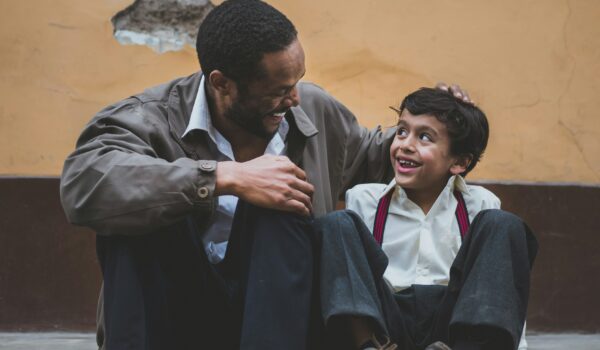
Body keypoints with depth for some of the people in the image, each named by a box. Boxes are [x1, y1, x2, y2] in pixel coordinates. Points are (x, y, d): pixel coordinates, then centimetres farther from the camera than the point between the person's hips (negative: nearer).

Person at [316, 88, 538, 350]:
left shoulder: (480, 205, 9)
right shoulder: (364, 200, 10)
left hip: (458, 321, 0)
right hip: (385, 321, 0)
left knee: (503, 226, -13)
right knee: (341, 224, -12)